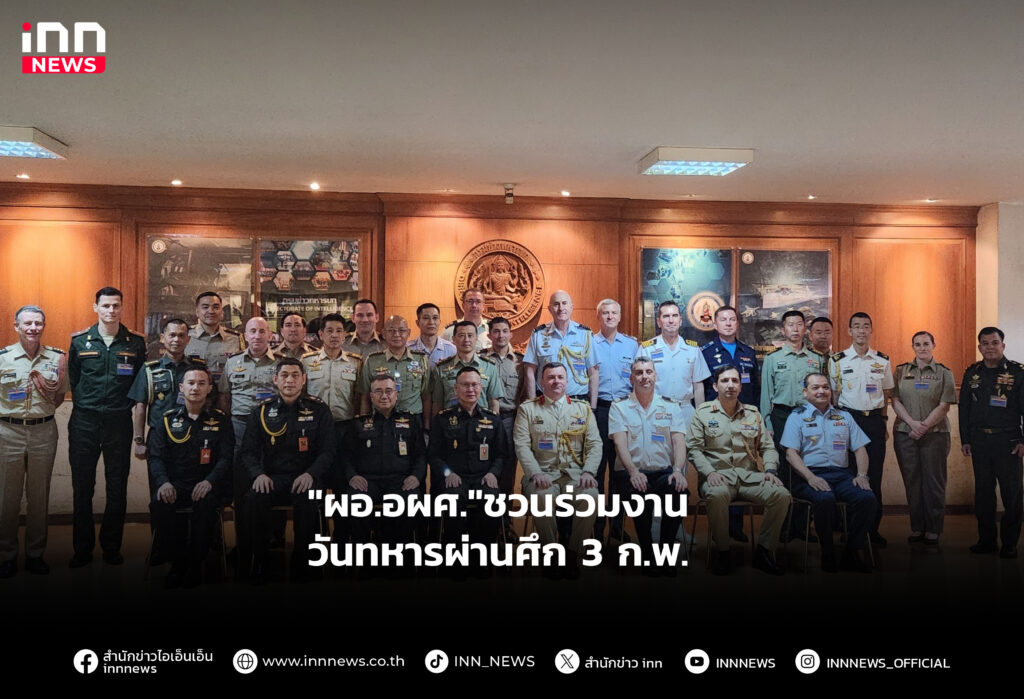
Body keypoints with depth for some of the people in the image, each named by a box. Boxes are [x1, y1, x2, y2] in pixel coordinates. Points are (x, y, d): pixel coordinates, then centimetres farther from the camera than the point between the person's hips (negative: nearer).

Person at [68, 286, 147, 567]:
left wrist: (126, 403, -1)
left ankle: (111, 547, 18)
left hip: (119, 421, 0)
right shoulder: (79, 341, 4)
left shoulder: (135, 343, 2)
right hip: (84, 421, 1)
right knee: (82, 486, 6)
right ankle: (82, 547, 18)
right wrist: (84, 403, 4)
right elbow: (72, 379, 10)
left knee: (117, 487, 5)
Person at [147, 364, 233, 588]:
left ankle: (195, 564, -12)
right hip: (174, 483, 2)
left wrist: (209, 481, -19)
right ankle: (177, 562, -9)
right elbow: (156, 455, 4)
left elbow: (225, 458, 1)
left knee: (206, 504, -34)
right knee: (158, 504, -30)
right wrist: (163, 482, -16)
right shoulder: (168, 418, 11)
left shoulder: (220, 420, 8)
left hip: (205, 484, -2)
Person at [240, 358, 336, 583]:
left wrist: (311, 474, -17)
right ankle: (259, 565, -14)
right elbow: (247, 451, 9)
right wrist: (258, 473, -13)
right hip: (272, 478, 2)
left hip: (306, 478, -1)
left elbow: (328, 450, 3)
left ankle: (302, 565, -16)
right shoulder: (262, 411, 13)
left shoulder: (318, 410, 8)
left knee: (306, 501, -35)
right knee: (253, 499, -31)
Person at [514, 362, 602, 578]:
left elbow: (594, 444, 9)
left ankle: (573, 554, -11)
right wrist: (535, 473, -16)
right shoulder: (527, 409, 11)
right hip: (543, 473, -1)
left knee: (590, 497, -30)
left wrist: (588, 471, -9)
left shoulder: (583, 408, 16)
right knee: (542, 498, -34)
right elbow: (522, 445, 0)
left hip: (575, 473, 1)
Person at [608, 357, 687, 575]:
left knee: (678, 489, -32)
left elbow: (679, 442, 2)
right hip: (631, 472, -2)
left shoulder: (671, 406, 15)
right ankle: (648, 553, -13)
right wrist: (633, 471, -22)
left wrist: (678, 470, -18)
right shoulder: (619, 407, 9)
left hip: (664, 472, 2)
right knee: (639, 492, -35)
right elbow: (620, 444, -4)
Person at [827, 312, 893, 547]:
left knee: (874, 475, 1)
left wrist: (884, 422, 11)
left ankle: (873, 529, 10)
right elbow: (832, 395, 5)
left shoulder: (882, 360, 8)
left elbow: (886, 395, 14)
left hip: (875, 420, 2)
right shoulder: (837, 360, 2)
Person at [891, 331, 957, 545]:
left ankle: (933, 530, 8)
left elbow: (944, 406, -3)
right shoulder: (901, 371, 9)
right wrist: (912, 423, -11)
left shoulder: (944, 373, 4)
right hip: (905, 433, 2)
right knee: (912, 480, 4)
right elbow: (895, 401, 3)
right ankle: (916, 528, 12)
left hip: (935, 433, -2)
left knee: (934, 481, 0)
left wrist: (924, 426, -13)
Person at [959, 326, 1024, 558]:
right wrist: (965, 440, 7)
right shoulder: (972, 373, 8)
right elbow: (964, 407, 11)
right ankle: (986, 540, 18)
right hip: (980, 440, 3)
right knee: (983, 491, 8)